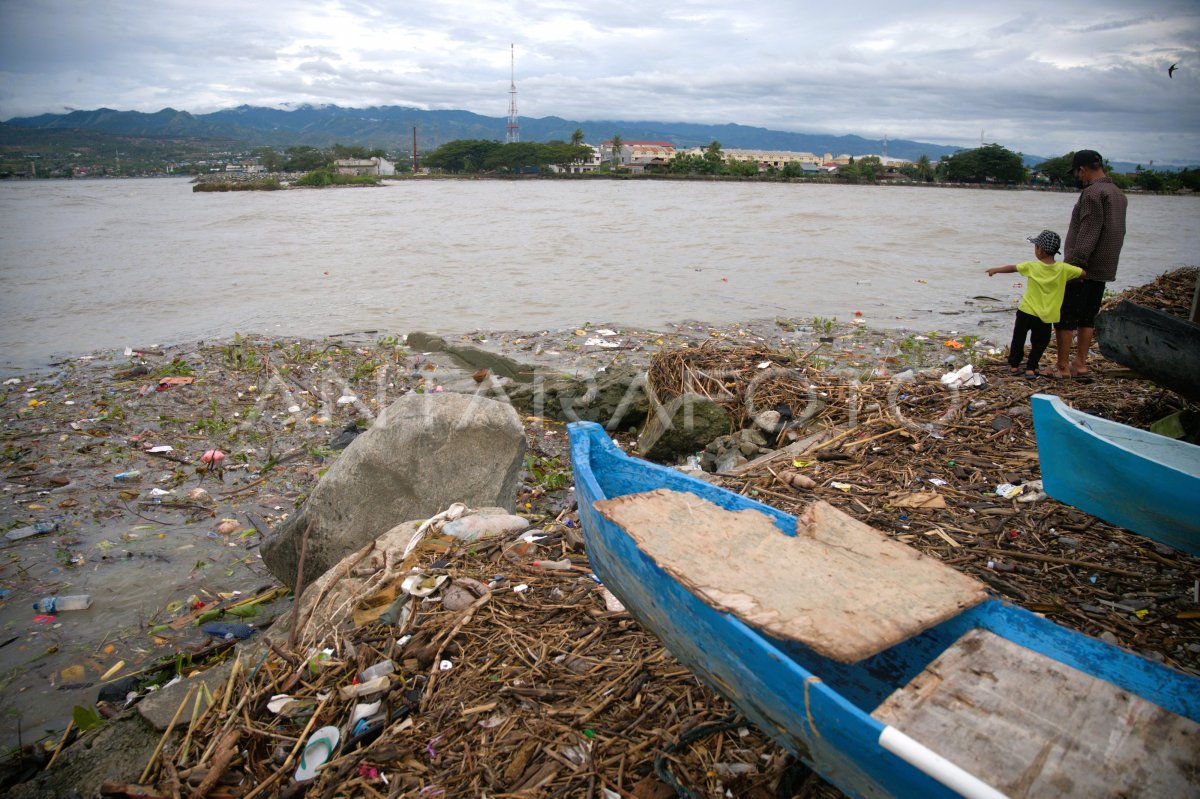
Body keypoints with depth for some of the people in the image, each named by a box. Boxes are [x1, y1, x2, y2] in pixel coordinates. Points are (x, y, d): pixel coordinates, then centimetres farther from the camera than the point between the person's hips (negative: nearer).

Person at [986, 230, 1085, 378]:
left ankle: (1014, 365, 24)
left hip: (1026, 311, 0)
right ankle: (1030, 368, 11)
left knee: (1018, 339, 17)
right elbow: (1084, 273, -3)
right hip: (1046, 316, 0)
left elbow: (1012, 267, 5)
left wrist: (996, 270, 21)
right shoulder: (1063, 269, -7)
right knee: (1039, 343, 14)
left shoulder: (1031, 266, -9)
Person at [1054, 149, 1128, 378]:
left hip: (1081, 268, -9)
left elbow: (1089, 233, -22)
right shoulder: (1119, 194, 15)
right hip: (1104, 269, 9)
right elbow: (1116, 232, 16)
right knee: (1087, 318, 14)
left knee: (1064, 318, -3)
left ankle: (1063, 367, -1)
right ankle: (1080, 364, 17)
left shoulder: (1092, 193, -14)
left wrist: (1074, 263, -24)